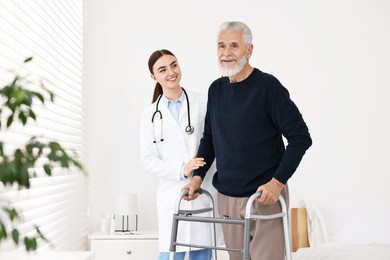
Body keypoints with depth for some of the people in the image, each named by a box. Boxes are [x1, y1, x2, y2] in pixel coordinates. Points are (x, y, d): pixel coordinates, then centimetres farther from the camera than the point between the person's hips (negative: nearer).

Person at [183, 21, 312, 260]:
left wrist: (277, 182, -17)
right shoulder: (216, 89, 9)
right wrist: (198, 176, 6)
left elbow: (300, 137, -11)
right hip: (227, 196, 5)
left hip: (265, 196, -5)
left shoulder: (267, 86, -9)